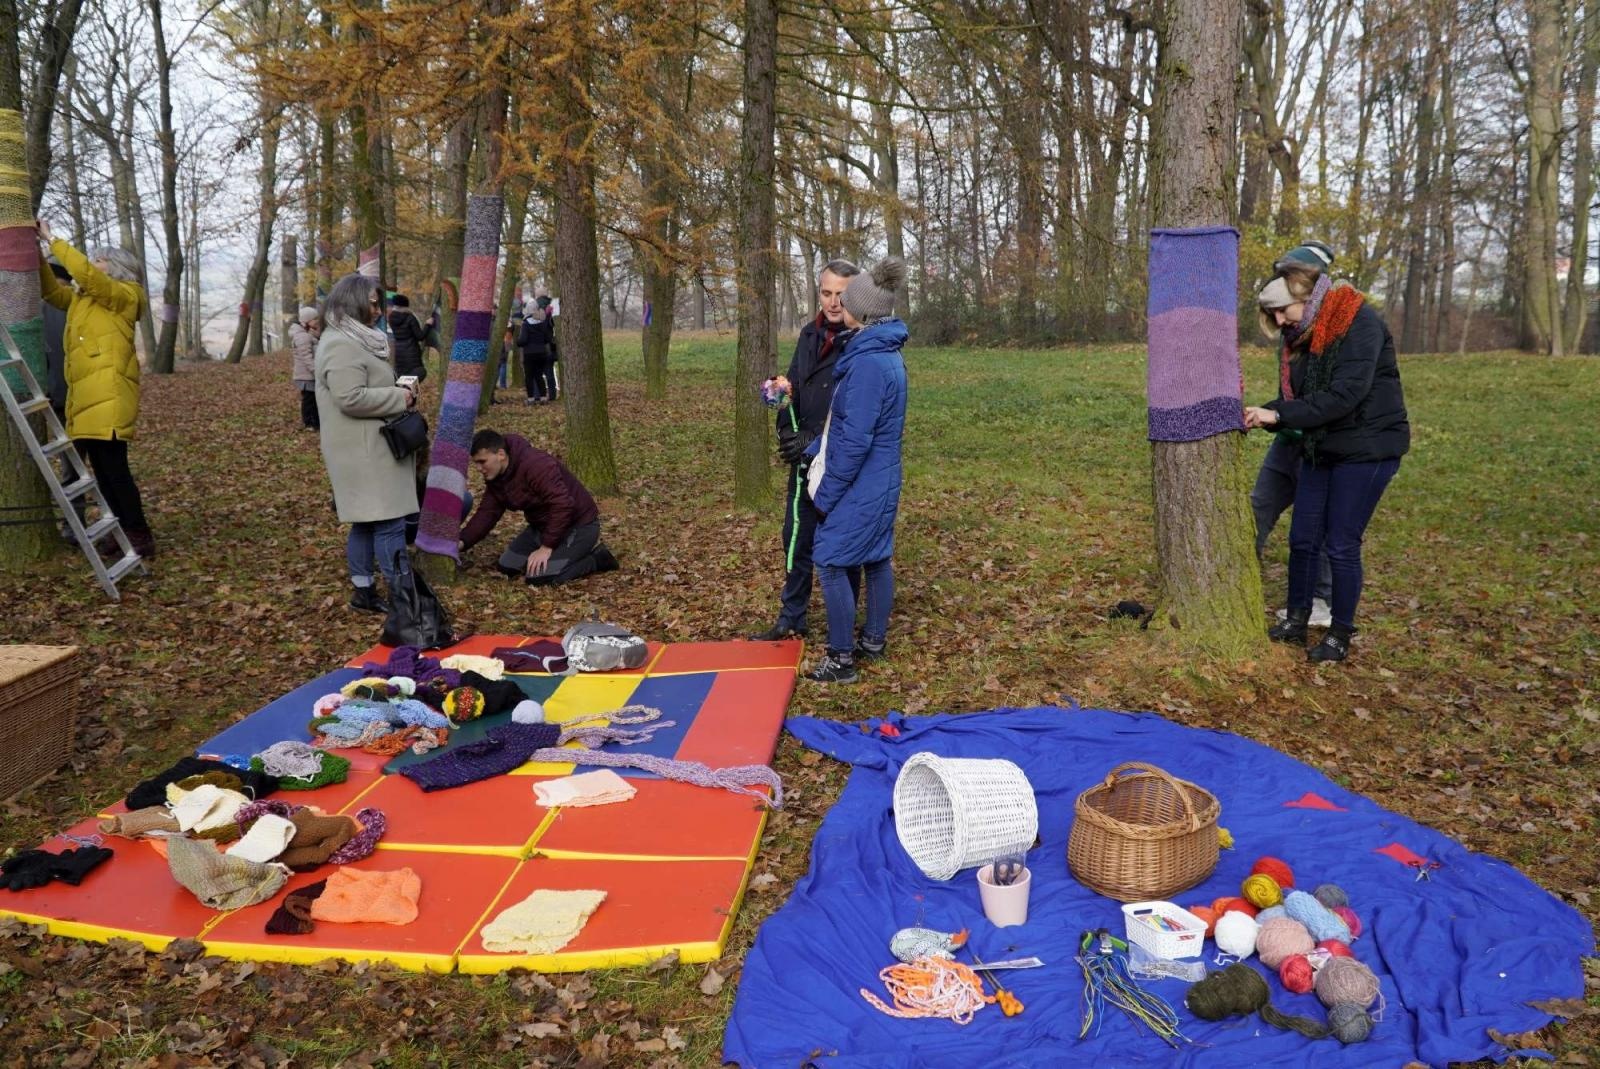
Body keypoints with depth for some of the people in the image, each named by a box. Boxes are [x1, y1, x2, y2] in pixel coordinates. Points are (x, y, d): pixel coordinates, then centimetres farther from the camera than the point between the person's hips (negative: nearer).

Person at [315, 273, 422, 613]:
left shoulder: (355, 340, 18)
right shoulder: (341, 345, -16)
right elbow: (350, 397, -24)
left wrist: (399, 393, 10)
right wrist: (400, 397, -16)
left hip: (368, 448, 11)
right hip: (365, 451, -11)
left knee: (367, 521, 14)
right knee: (389, 522, -9)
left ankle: (363, 590, 21)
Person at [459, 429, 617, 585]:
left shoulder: (536, 465, -28)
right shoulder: (493, 476, 1)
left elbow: (562, 506, -32)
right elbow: (487, 513, 0)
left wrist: (547, 547, -29)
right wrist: (462, 541, -16)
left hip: (578, 525, -10)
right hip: (543, 525, 10)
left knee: (538, 575, -24)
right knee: (507, 566, 7)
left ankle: (597, 557, -4)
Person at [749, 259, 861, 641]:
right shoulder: (810, 334, 9)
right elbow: (792, 387, 13)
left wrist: (815, 439, -21)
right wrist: (787, 430, -4)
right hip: (805, 462, 7)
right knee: (797, 541, 16)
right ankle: (791, 621, 30)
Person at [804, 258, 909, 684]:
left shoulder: (868, 362, -23)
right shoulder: (886, 353, 7)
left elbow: (854, 440, -23)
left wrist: (826, 493, -15)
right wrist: (811, 451, 13)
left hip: (859, 487, -9)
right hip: (881, 482, 10)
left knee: (831, 563, -1)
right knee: (877, 558, 17)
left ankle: (842, 659, 7)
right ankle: (874, 640, 31)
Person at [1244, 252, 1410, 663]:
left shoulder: (1359, 322, -19)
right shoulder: (1299, 336, 5)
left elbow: (1344, 394, -27)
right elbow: (1294, 398, 5)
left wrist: (1279, 414, -28)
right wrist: (1265, 414, -16)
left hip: (1367, 447, -7)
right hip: (1321, 448, 7)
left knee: (1341, 546, -2)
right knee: (1303, 538, 9)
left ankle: (1340, 635, 13)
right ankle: (1296, 620, 24)